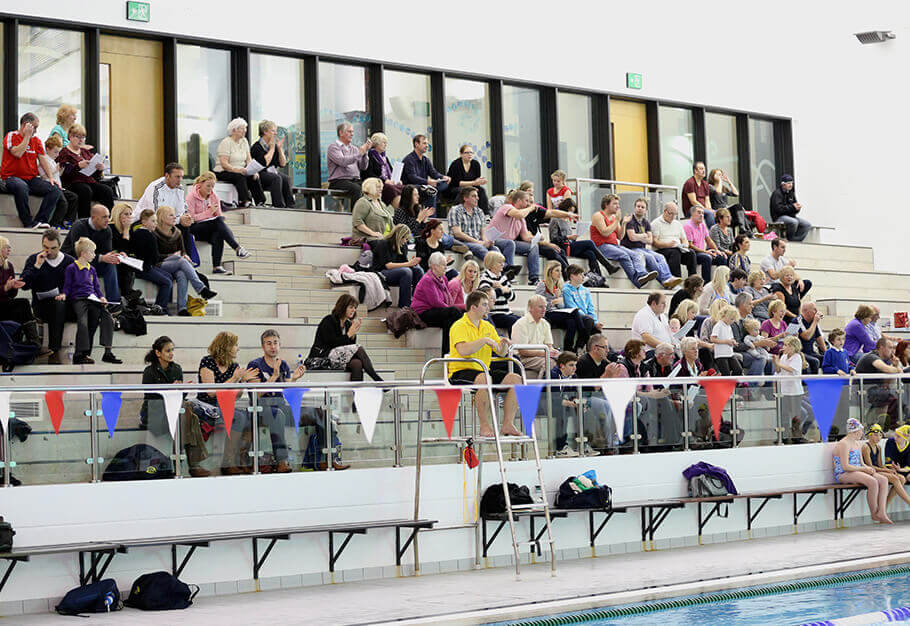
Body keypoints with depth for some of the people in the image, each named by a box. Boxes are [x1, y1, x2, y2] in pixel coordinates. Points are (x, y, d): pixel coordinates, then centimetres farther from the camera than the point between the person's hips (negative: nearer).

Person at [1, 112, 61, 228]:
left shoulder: (36, 140, 15)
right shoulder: (11, 136, -1)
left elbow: (43, 159, 8)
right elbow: (18, 153, -18)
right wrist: (27, 135, -11)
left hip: (32, 179, 6)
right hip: (12, 177, -6)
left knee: (56, 189, -18)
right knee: (22, 187, -41)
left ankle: (40, 221, -25)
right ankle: (29, 224, -32)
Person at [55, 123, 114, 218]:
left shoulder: (86, 152, 25)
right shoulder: (64, 153, 5)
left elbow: (96, 174, 22)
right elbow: (64, 172, -11)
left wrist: (101, 167, -1)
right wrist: (78, 166, -24)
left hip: (90, 181, 6)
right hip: (73, 182, -6)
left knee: (108, 191, -22)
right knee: (86, 191, -37)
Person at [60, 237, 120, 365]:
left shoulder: (91, 269, 24)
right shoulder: (71, 268, 7)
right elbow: (67, 286, 7)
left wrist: (101, 297, 7)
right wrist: (63, 294, -13)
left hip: (92, 299, 5)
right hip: (77, 299, -5)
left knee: (108, 317, -21)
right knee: (83, 321, -32)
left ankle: (107, 352, -23)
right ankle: (80, 354, -32)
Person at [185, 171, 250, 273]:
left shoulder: (214, 196, 12)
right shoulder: (191, 196, -4)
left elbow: (219, 215, 13)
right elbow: (191, 217, -11)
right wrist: (209, 212, -16)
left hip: (210, 230, 4)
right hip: (195, 229, -4)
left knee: (218, 235, -34)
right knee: (218, 221, -32)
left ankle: (217, 266, -42)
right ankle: (237, 248, -39)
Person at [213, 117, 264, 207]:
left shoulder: (244, 141, 11)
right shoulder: (226, 142, -11)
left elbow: (248, 159, 6)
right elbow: (224, 164, -19)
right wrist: (236, 170, -36)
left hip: (240, 171, 6)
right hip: (223, 173, -6)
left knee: (253, 177, -23)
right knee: (240, 177, -35)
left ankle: (261, 202, -30)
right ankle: (245, 202, -43)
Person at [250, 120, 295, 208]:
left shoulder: (274, 145, 13)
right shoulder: (257, 147, -6)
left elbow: (283, 164, 10)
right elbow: (265, 163, -19)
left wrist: (279, 148, 0)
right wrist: (272, 148, -11)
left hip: (274, 172, 6)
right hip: (261, 174, -6)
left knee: (286, 178, -25)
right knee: (276, 178, -33)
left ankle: (290, 205, -30)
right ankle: (279, 206, -36)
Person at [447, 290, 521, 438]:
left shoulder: (487, 326, 17)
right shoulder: (460, 326, -7)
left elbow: (501, 353, 18)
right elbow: (463, 350, -25)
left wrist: (503, 344, -5)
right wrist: (485, 340, -22)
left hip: (484, 371, 7)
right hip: (461, 372, -7)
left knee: (515, 379, -13)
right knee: (484, 379, -39)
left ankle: (507, 424, -12)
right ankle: (485, 426, -30)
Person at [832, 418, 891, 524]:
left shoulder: (857, 444, 19)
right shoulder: (844, 444, -12)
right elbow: (845, 466, -20)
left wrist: (868, 468, -3)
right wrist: (863, 469, -17)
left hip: (857, 472, 10)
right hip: (843, 475, -10)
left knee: (884, 479, -11)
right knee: (873, 482, -31)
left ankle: (881, 512, -20)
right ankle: (874, 513, -17)